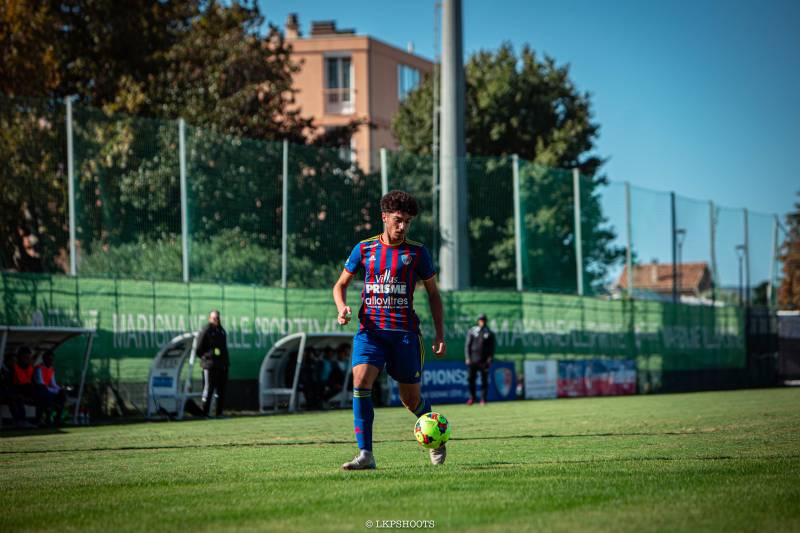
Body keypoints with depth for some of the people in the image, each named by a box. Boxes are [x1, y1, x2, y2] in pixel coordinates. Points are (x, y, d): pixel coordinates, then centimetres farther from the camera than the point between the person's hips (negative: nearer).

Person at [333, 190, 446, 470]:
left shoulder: (417, 252, 3)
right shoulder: (364, 249, 5)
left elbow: (433, 293, 11)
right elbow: (340, 284, 15)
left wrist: (440, 334, 4)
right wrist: (342, 307, -7)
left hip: (404, 331, -1)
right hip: (370, 329, 1)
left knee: (411, 399, 5)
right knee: (360, 381, -23)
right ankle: (365, 454, -21)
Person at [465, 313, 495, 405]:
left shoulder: (489, 333, 8)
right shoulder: (472, 331, 8)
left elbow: (492, 347, 8)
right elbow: (467, 345, 7)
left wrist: (490, 358, -4)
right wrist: (467, 358, -2)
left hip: (484, 360, 0)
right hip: (473, 359, 0)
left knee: (484, 380, -1)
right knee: (471, 379, -1)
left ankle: (483, 399, 3)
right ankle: (472, 397, 11)